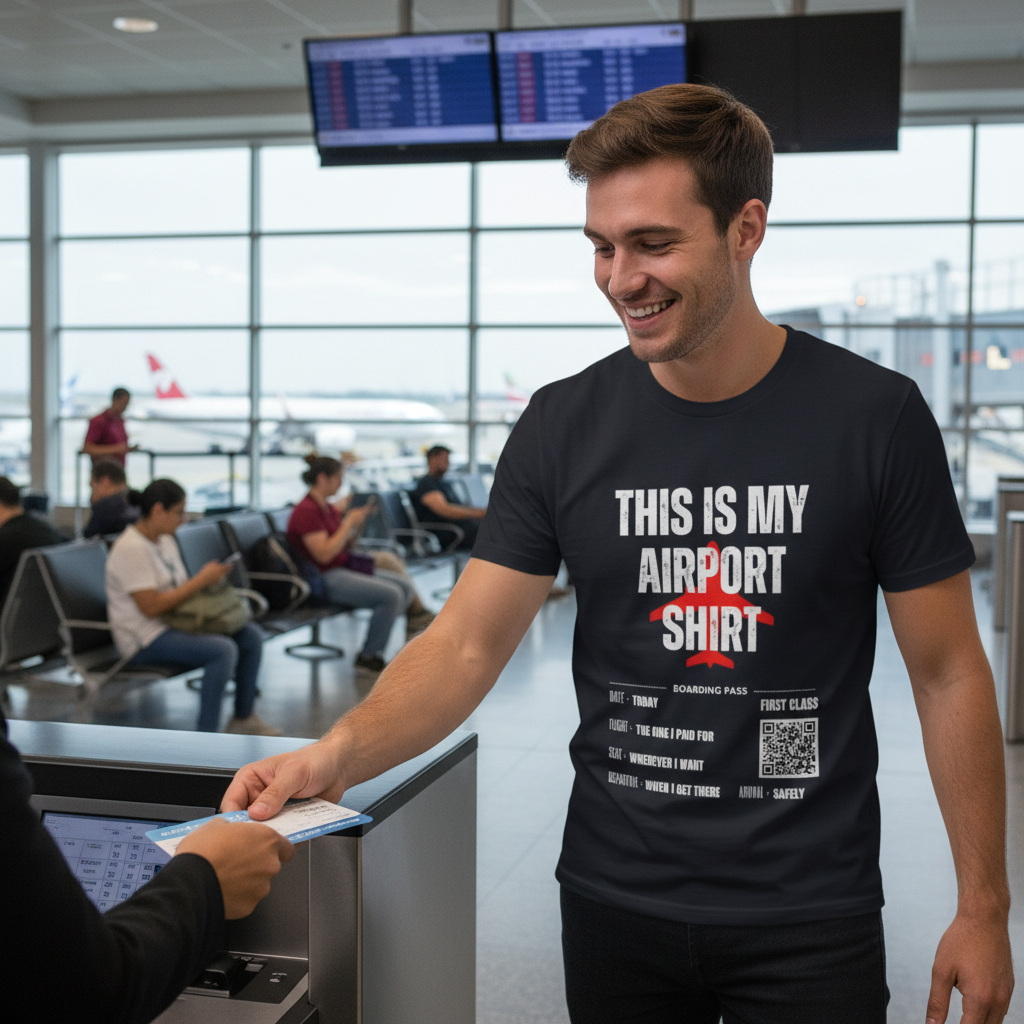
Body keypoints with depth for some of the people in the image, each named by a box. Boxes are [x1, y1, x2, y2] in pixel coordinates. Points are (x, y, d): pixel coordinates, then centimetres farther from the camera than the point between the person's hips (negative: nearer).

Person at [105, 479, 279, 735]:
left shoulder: (165, 541, 12)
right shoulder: (131, 549, -18)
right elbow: (151, 606, -24)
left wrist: (210, 578, -1)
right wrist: (200, 580, -18)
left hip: (174, 623, 10)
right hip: (145, 638, -10)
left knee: (251, 636, -1)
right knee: (223, 649, -29)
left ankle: (244, 716, 11)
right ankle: (206, 735, -23)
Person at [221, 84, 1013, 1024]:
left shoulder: (873, 417, -10)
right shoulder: (563, 426, -5)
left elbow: (947, 671, -4)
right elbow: (467, 645, -6)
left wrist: (983, 906, -4)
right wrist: (341, 753, -24)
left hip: (810, 917, -2)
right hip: (616, 905, 2)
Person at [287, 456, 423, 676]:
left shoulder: (327, 508, 14)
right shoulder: (306, 511, -15)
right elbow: (324, 554, -23)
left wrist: (359, 522, 3)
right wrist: (349, 522, -16)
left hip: (346, 567, 10)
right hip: (324, 578, -10)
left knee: (405, 585, -2)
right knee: (391, 594, -23)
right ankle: (368, 657, -10)